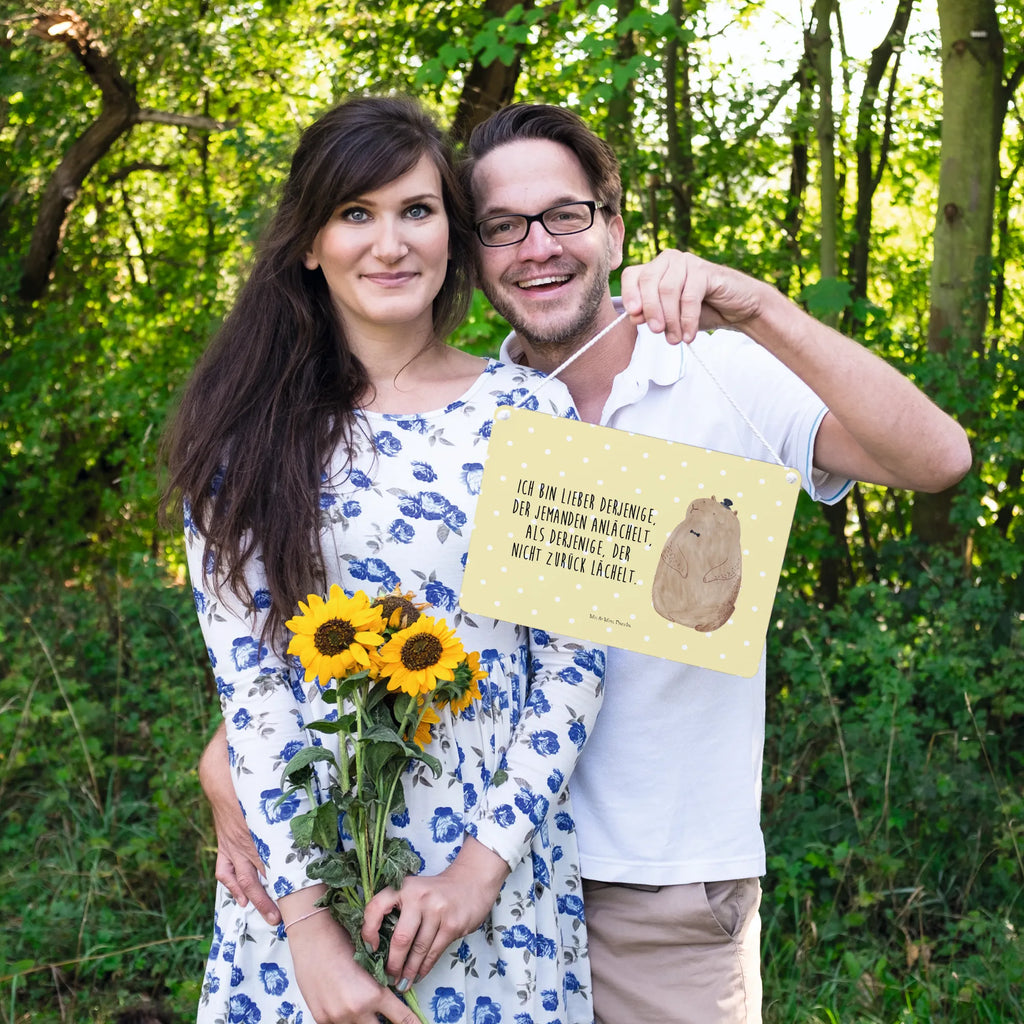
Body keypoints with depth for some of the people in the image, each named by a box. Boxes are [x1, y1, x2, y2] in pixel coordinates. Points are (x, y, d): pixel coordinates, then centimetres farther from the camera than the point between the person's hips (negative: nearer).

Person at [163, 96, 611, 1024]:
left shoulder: (528, 411, -2)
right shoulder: (249, 432, -2)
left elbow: (575, 658, -3)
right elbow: (245, 676, -7)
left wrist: (487, 860, -11)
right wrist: (307, 917, -13)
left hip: (499, 868, 0)